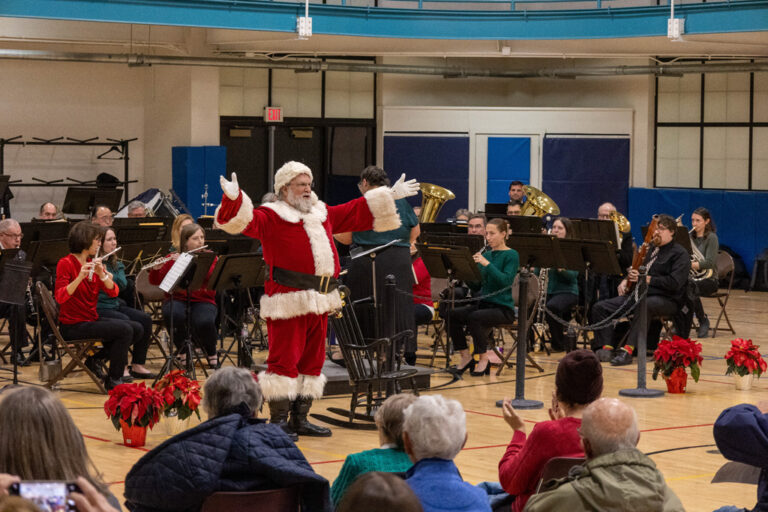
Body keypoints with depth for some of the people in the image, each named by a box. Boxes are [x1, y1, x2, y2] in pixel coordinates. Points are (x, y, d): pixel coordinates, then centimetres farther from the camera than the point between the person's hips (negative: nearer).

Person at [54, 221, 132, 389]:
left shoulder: (93, 263, 9)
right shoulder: (66, 264, -11)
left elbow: (113, 292, 1)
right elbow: (60, 297, -23)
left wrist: (102, 274, -17)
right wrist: (80, 277, -33)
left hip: (91, 320, 8)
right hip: (73, 326, -8)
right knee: (124, 330, -19)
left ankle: (93, 359, 10)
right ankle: (113, 380, -7)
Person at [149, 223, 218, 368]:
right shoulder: (173, 258, 8)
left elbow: (208, 275, -14)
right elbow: (155, 281, 3)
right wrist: (156, 268, -19)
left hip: (203, 301, -1)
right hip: (177, 300, 1)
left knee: (204, 322, -34)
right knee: (173, 315, -35)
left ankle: (211, 354, -1)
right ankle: (182, 351, -6)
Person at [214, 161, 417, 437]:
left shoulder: (323, 214, 21)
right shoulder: (272, 217, -2)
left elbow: (356, 213, 31)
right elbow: (245, 221, -17)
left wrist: (389, 196, 33)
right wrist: (234, 198, -37)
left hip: (319, 301, 8)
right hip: (288, 302, -8)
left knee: (312, 361, 11)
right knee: (285, 360, -7)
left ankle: (300, 418, 19)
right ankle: (278, 420, -2)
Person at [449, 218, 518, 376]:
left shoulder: (511, 255, -5)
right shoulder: (485, 254, 14)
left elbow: (506, 281, -20)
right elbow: (476, 286, 12)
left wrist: (487, 264, -25)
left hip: (503, 308, -6)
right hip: (483, 304, 6)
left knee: (473, 317, -33)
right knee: (451, 314, -17)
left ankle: (484, 360, -15)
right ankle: (466, 357, -5)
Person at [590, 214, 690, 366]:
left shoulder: (679, 253, -1)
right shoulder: (652, 250, 24)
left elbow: (674, 283, -14)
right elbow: (638, 273, 32)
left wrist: (647, 279, -19)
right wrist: (626, 281, 9)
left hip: (666, 299, -8)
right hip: (640, 294, 8)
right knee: (600, 307, -9)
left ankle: (628, 350, -47)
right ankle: (606, 348, -24)